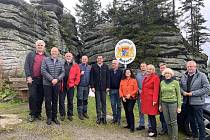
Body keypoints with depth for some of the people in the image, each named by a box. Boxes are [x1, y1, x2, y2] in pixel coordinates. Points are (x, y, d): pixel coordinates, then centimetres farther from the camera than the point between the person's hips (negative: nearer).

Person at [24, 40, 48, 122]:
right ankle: (32, 114, 10)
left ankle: (38, 113, 20)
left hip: (42, 80, 2)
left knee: (40, 97, 7)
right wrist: (28, 76, -10)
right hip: (32, 79, -1)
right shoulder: (30, 55, 9)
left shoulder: (47, 57, 12)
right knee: (32, 96, -3)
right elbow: (26, 66, 1)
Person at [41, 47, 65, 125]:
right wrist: (51, 79, -14)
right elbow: (43, 71, -8)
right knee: (48, 101, 3)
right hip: (47, 83, -2)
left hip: (57, 84, 2)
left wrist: (57, 79, -14)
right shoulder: (45, 60, 0)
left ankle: (54, 117, 20)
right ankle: (49, 117, 16)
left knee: (55, 101, 9)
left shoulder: (61, 61, 8)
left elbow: (63, 72, 2)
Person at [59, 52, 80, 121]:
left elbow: (78, 76, 4)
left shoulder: (75, 65, 6)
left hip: (71, 86, 0)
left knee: (70, 101, 8)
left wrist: (75, 84, -2)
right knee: (61, 100, 4)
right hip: (62, 85, 0)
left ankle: (70, 115, 19)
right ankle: (62, 114, 16)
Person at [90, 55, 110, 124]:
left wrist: (108, 86, -1)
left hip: (104, 88, 1)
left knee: (104, 102, 6)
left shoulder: (106, 67, 5)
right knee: (98, 103, 5)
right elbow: (91, 77, 2)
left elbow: (108, 77, 5)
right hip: (96, 88, 0)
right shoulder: (93, 66, 3)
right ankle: (99, 117, 13)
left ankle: (104, 117, 15)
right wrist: (92, 86, -5)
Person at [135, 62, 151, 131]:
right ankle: (141, 124, 23)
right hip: (140, 94, 5)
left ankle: (150, 125, 9)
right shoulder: (137, 75, 12)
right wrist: (139, 90, -2)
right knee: (140, 110, 12)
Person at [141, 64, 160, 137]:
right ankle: (152, 128, 26)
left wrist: (155, 100, -18)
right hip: (145, 99, 7)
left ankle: (154, 131, 8)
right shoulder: (146, 77, 16)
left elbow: (156, 90, -14)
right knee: (149, 114, 12)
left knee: (151, 115, -3)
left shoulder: (155, 77, -8)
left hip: (151, 99, -7)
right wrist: (142, 97, 15)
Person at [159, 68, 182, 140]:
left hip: (173, 103, -4)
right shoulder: (162, 82, 7)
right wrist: (160, 105, 13)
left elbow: (178, 95, -1)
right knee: (167, 122, 9)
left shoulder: (175, 82, -4)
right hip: (164, 103, 4)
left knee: (174, 122, -1)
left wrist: (179, 106, -4)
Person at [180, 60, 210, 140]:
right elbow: (180, 86, 15)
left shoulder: (201, 76, -8)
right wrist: (183, 92, -7)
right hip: (187, 102, 6)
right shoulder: (184, 76, 9)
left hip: (197, 102, -6)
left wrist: (193, 93, -18)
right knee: (191, 120, 18)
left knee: (199, 121, 2)